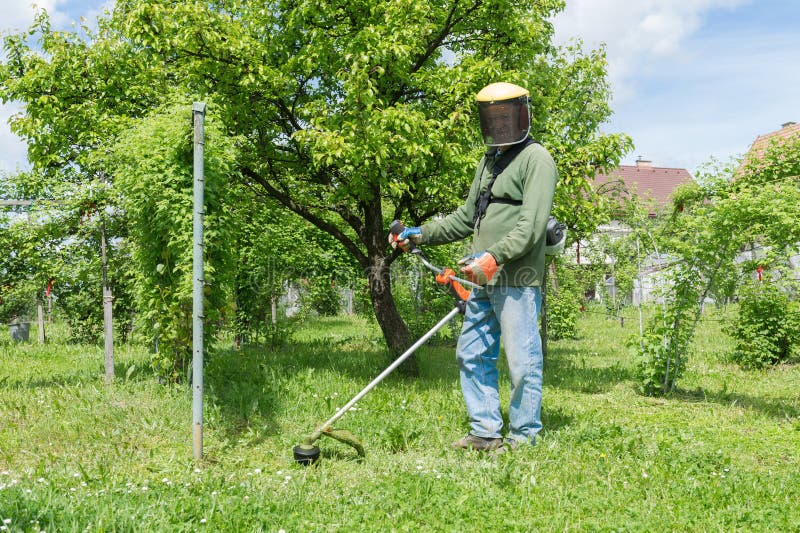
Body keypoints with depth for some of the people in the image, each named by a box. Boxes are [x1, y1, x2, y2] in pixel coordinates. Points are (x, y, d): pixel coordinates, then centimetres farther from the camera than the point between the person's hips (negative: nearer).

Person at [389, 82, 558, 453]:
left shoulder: (536, 160, -6)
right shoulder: (489, 162, 21)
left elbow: (531, 226, -17)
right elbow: (466, 218, 27)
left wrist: (495, 256, -28)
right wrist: (419, 235, 19)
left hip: (517, 281, -9)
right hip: (484, 281, 9)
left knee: (522, 360, -2)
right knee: (472, 355, 11)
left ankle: (523, 436, 9)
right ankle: (485, 432, 20)